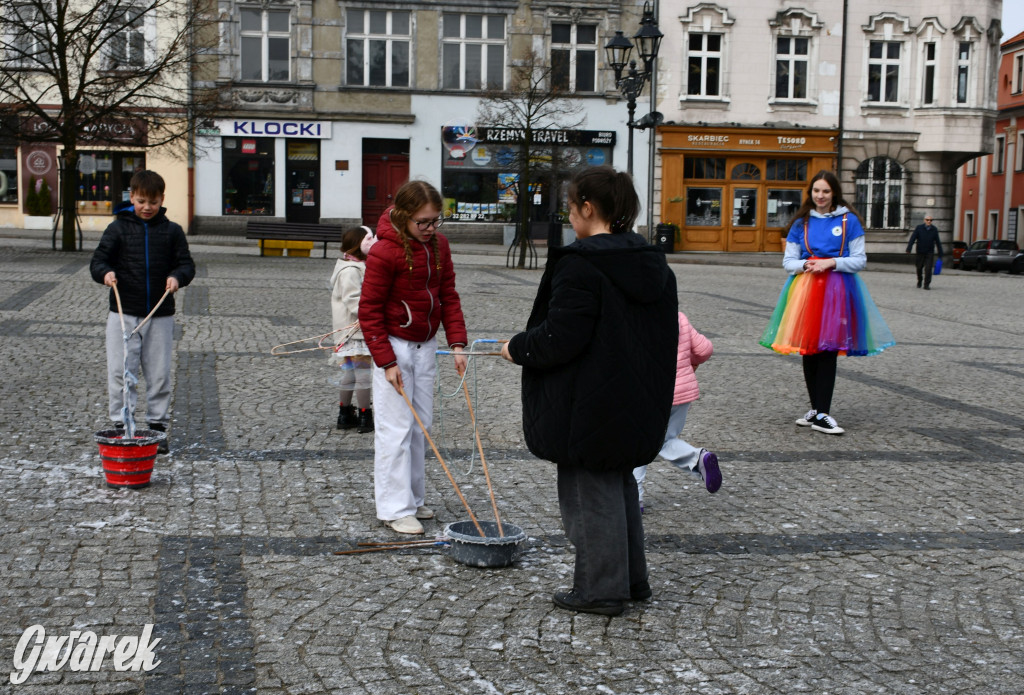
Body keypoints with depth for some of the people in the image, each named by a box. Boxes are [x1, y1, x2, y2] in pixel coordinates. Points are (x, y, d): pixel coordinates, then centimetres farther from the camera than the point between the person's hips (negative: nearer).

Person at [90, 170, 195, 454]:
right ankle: (121, 424, 7)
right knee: (120, 372, -1)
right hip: (123, 313, -1)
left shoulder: (171, 231, 5)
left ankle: (158, 425, 16)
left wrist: (177, 276, -16)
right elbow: (98, 260, 3)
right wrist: (105, 272, -19)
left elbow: (186, 263, 6)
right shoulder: (118, 228, 3)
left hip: (160, 315, 1)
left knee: (159, 374, 5)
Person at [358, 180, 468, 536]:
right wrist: (387, 362, -18)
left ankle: (412, 498, 23)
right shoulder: (384, 251, -20)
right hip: (393, 345, -7)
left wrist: (457, 343, -3)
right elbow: (369, 310, -16)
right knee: (396, 428, -4)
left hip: (425, 345, 7)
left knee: (420, 425, 12)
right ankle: (395, 509, 3)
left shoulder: (439, 244, 1)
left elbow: (448, 294, 7)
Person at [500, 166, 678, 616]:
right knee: (620, 486, 21)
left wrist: (518, 348, -5)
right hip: (639, 406, 8)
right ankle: (631, 580, 30)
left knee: (591, 494, 4)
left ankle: (600, 590, 13)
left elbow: (560, 338, -23)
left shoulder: (580, 265, -19)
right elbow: (662, 338, 13)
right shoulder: (654, 264, 7)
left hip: (588, 408, -8)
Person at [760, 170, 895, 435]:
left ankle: (821, 414, -8)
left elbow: (860, 260, 2)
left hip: (837, 290, -3)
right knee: (808, 349, 4)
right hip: (805, 287, 3)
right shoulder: (801, 222, 10)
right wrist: (806, 265, -9)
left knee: (827, 350, -8)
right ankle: (817, 409, 15)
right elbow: (788, 261, 11)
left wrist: (831, 262, -12)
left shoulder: (848, 220, 3)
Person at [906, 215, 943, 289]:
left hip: (930, 253, 0)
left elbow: (938, 242, 6)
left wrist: (940, 254, 7)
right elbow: (912, 238, -12)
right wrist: (908, 249, -26)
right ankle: (919, 281, 37)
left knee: (928, 269, -11)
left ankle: (927, 285, -5)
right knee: (919, 268, 11)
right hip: (920, 252, 0)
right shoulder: (919, 228, -3)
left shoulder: (934, 230, 1)